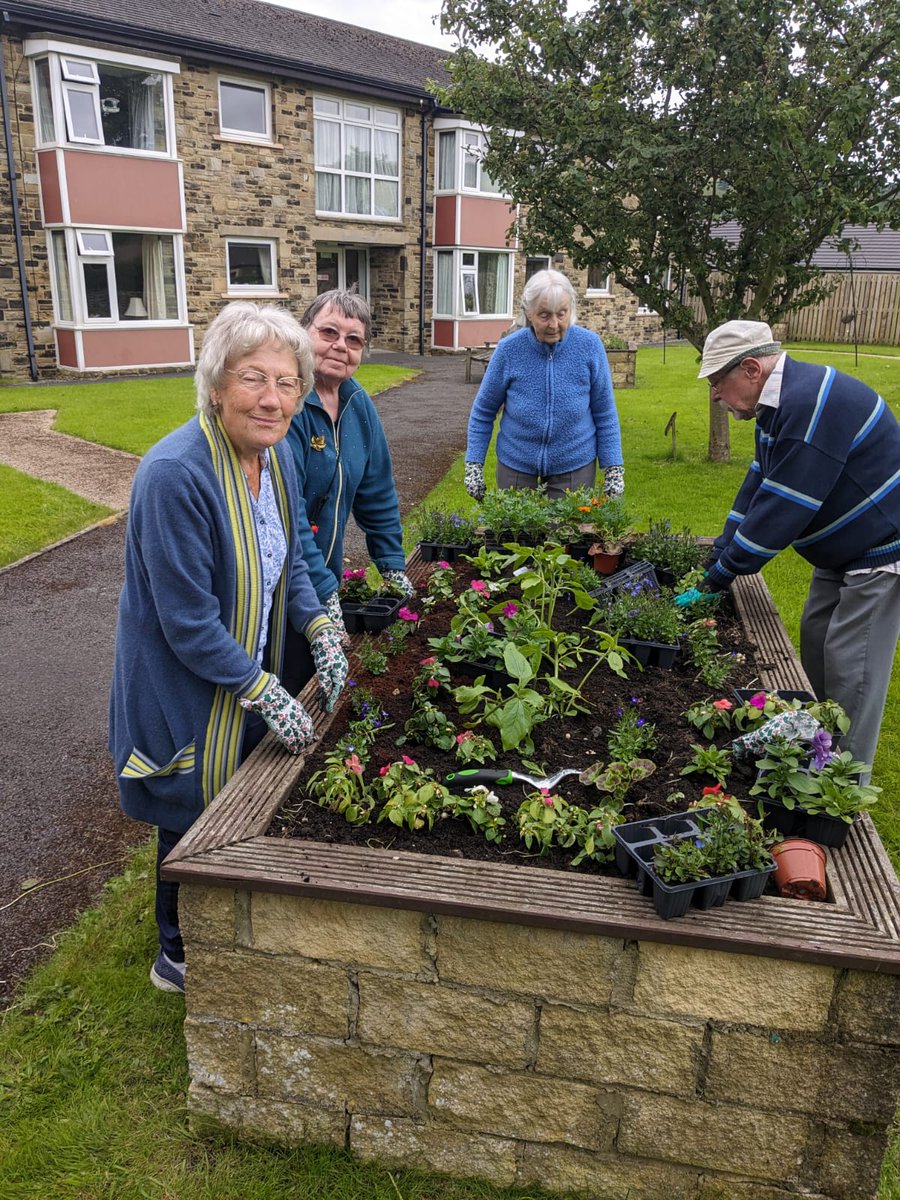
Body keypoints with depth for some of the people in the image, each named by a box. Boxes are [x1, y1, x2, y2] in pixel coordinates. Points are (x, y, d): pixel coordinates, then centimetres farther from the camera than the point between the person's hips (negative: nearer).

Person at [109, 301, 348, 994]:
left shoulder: (276, 452, -5)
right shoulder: (175, 475, -30)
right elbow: (190, 625, -27)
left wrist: (320, 628, -8)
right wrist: (270, 697, -21)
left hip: (251, 672, 8)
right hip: (187, 695, -8)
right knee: (195, 821, 13)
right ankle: (180, 957, 42)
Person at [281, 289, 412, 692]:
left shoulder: (358, 403, 4)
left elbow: (377, 491, 13)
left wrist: (393, 565, 11)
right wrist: (324, 591, -24)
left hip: (325, 577, 7)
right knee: (287, 688, 2)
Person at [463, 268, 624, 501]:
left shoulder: (589, 346, -11)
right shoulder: (509, 350, -11)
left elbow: (604, 414, -2)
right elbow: (483, 412, 1)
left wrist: (614, 468, -4)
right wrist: (473, 464, -2)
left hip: (574, 465, 0)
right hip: (516, 464, 1)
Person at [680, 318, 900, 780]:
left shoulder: (813, 405, -29)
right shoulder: (779, 403, 5)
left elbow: (780, 511, -29)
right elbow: (758, 485, 8)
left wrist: (717, 578, -21)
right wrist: (719, 555, 2)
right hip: (840, 552, 10)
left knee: (849, 671, -5)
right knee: (815, 643, 15)